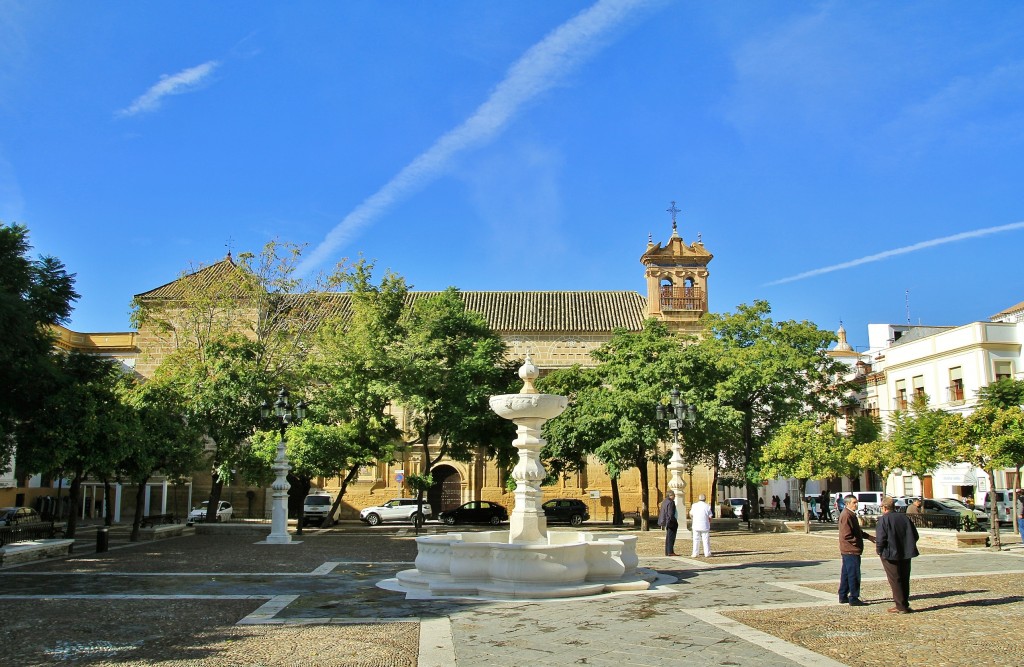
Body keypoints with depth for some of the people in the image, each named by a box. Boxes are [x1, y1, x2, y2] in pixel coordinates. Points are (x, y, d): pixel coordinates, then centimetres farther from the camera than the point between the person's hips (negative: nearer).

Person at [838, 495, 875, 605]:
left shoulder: (850, 514, 16)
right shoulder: (846, 515, -19)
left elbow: (856, 531, 25)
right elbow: (847, 535, -23)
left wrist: (867, 536, 14)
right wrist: (858, 543, -18)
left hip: (847, 550, 11)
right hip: (851, 550, -11)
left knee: (846, 574, 15)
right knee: (854, 575, -5)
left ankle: (843, 597, 23)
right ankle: (853, 599, 1)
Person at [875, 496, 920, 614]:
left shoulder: (884, 520, -14)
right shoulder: (905, 517, 5)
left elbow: (880, 538, -20)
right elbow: (915, 535, 9)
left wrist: (879, 550, -4)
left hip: (891, 555, -6)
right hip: (905, 554, 6)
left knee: (895, 581, 1)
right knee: (904, 580, 15)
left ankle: (901, 606, 2)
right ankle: (905, 605, 21)